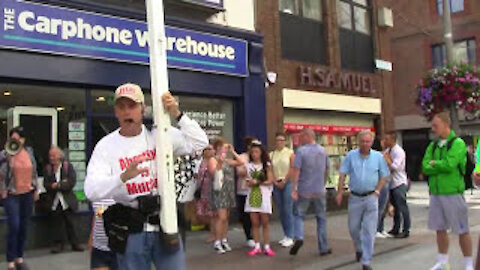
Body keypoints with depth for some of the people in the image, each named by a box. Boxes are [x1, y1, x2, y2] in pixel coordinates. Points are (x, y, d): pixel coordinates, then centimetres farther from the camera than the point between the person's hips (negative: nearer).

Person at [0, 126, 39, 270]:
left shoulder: (29, 152, 5)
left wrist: (36, 189, 13)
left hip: (27, 194, 4)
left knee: (24, 227, 10)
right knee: (14, 227, -9)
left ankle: (19, 257, 24)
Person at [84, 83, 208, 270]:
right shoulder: (105, 145, -5)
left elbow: (200, 142, -5)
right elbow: (91, 191, -15)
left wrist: (177, 114, -16)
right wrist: (124, 176, -32)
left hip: (165, 225, 1)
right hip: (130, 232, 0)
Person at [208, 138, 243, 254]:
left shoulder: (227, 160, 13)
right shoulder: (213, 160, -5)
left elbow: (241, 163, 11)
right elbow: (213, 173, -18)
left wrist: (233, 152, 10)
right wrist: (219, 163, -28)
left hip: (229, 192, 7)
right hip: (219, 191, -7)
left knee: (226, 218, 10)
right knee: (221, 217, -11)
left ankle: (224, 240, 19)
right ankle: (217, 242, -2)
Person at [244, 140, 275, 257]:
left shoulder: (267, 165, 1)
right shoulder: (249, 166, 9)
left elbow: (270, 181, -4)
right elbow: (248, 181, 10)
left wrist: (257, 182, -13)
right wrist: (250, 183, -11)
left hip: (264, 196, -3)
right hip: (252, 196, 3)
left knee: (264, 223, 0)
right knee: (255, 223, 5)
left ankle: (267, 247, 8)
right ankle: (257, 247, 13)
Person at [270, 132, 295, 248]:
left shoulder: (290, 153, 0)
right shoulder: (271, 154, 10)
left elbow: (292, 169, -6)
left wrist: (284, 181, -10)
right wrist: (276, 182, -6)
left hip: (288, 182, -4)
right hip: (276, 184, 4)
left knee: (288, 210, -7)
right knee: (281, 211, 7)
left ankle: (290, 237, -2)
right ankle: (286, 235, 17)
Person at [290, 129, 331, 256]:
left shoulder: (301, 151, -10)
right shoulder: (323, 151, 6)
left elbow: (296, 170, -16)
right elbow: (327, 170, 13)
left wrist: (293, 189, -14)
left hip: (304, 191, -3)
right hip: (320, 191, 4)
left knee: (299, 215, 11)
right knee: (321, 218, 12)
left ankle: (299, 238, -10)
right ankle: (323, 248, 15)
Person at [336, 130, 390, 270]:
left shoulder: (378, 157, -1)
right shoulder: (351, 155, -1)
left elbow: (384, 176, 6)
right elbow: (342, 174, 0)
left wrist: (377, 191, -3)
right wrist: (340, 192, -4)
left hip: (371, 197, -1)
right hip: (355, 197, 1)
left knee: (369, 230, -1)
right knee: (353, 227, 12)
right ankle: (359, 249, 42)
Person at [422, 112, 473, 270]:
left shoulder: (458, 143, -8)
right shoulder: (432, 146, 11)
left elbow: (449, 164, -21)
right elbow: (425, 167, 0)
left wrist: (434, 164, -5)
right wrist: (442, 166, -13)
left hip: (453, 193, -6)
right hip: (436, 193, 6)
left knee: (462, 230, 3)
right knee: (440, 229, 13)